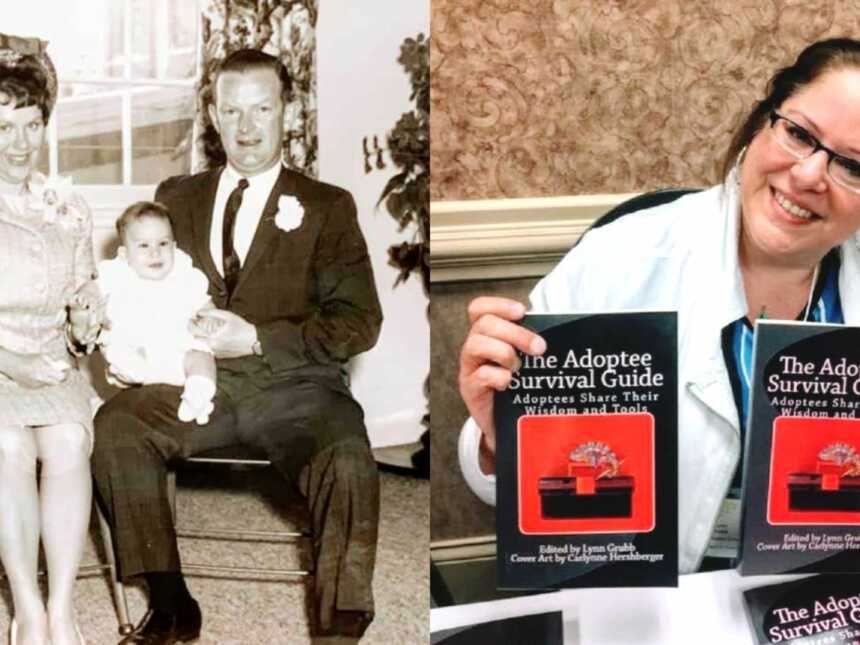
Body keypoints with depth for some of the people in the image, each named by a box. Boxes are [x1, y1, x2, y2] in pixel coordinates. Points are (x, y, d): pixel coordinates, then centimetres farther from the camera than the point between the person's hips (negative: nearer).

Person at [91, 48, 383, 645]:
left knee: (349, 465, -34)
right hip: (200, 380, 3)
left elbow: (359, 322, 2)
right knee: (112, 427, -26)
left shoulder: (326, 207, 10)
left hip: (294, 386, -3)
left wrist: (257, 339, -11)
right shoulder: (177, 197, 19)